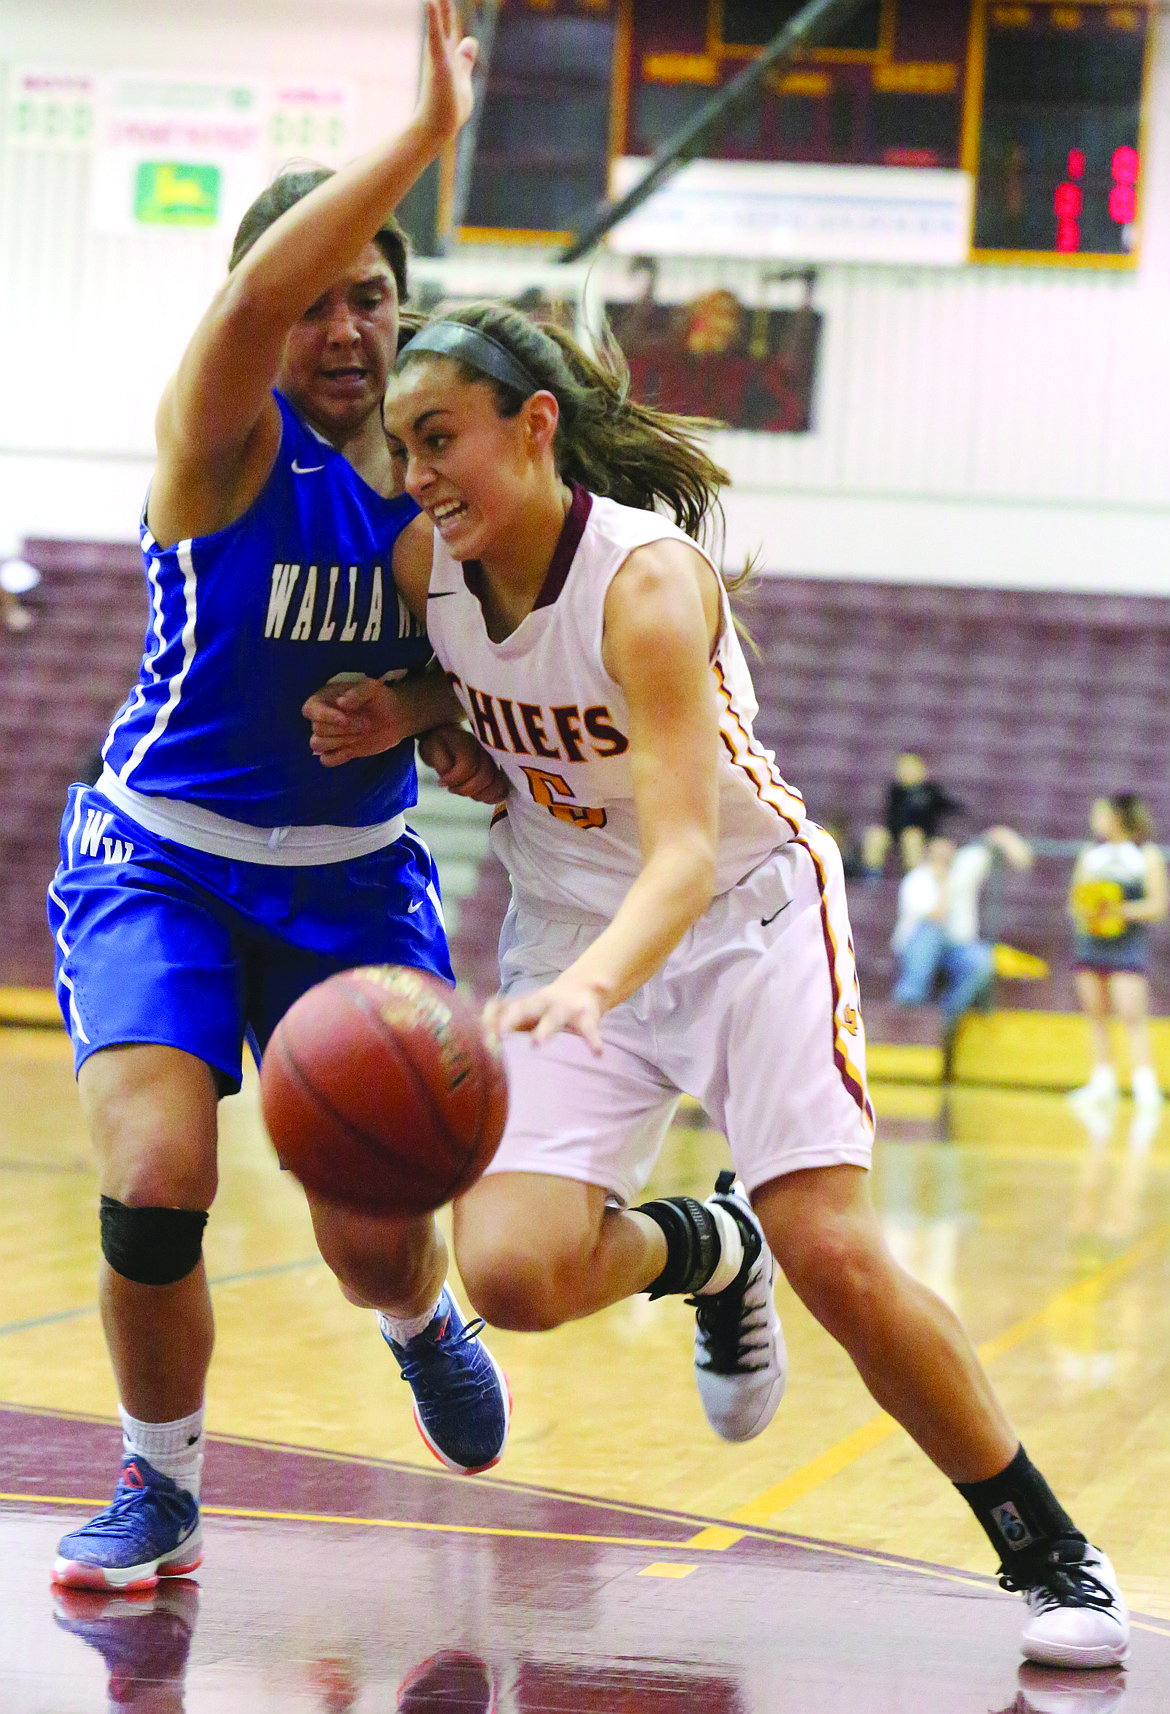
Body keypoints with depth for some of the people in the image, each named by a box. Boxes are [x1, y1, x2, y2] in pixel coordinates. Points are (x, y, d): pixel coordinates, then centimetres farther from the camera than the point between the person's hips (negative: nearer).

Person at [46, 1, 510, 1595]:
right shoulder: (224, 437, -16)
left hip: (355, 874, 3)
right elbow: (257, 293, -39)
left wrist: (418, 708, -17)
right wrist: (428, 129, -43)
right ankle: (160, 1494, 4)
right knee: (155, 1189, -22)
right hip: (165, 859, -3)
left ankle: (427, 1323, 42)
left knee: (378, 1240, 1)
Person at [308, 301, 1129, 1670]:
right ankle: (703, 1251, 18)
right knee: (510, 1274, -17)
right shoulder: (434, 569, -9)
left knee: (835, 1257, -19)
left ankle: (1051, 1557, 0)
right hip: (572, 938, 5)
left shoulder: (647, 580, -27)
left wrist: (588, 986, -58)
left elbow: (686, 851, -38)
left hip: (749, 915, -5)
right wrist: (393, 724, -7)